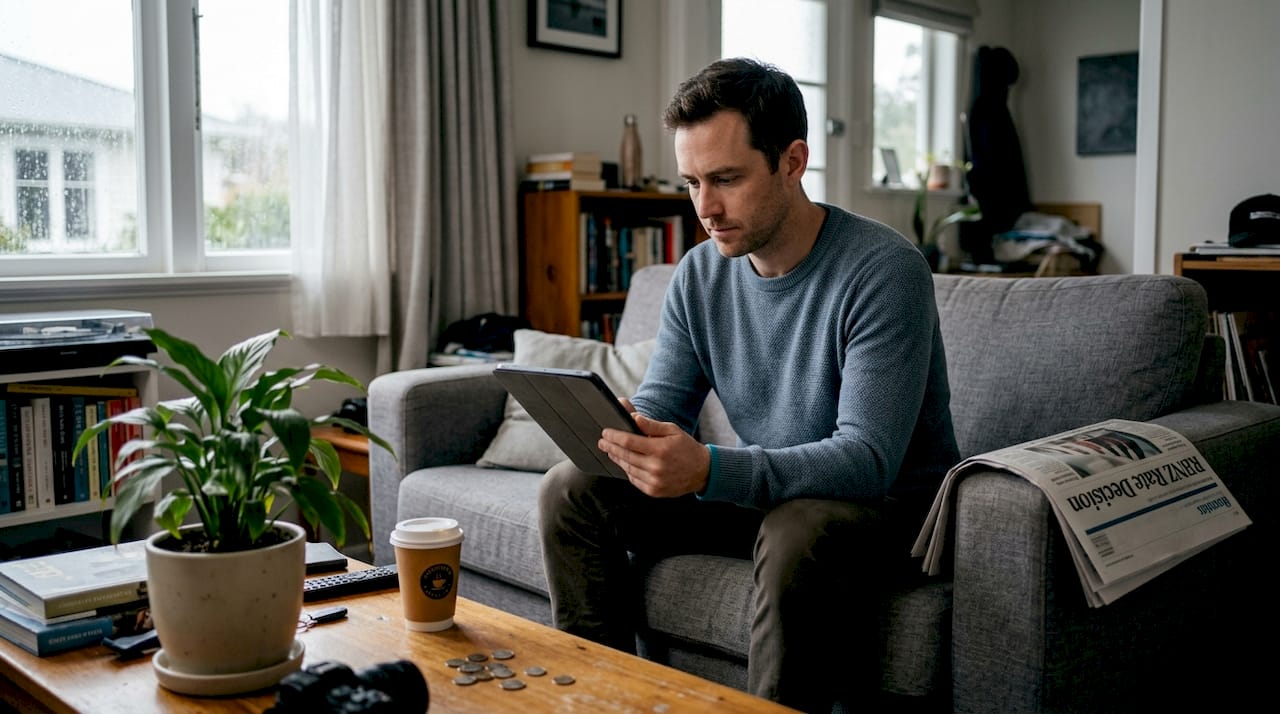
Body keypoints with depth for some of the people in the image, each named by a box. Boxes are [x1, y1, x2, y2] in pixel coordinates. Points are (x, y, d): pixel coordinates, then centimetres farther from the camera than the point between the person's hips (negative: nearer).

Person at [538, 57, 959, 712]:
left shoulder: (884, 270, -22)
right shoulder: (700, 274, -1)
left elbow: (867, 460, -30)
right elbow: (658, 408, 1)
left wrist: (709, 470, -44)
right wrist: (614, 429, -25)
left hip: (888, 502, -6)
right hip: (764, 492, 6)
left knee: (797, 530, -40)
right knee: (571, 488, -4)